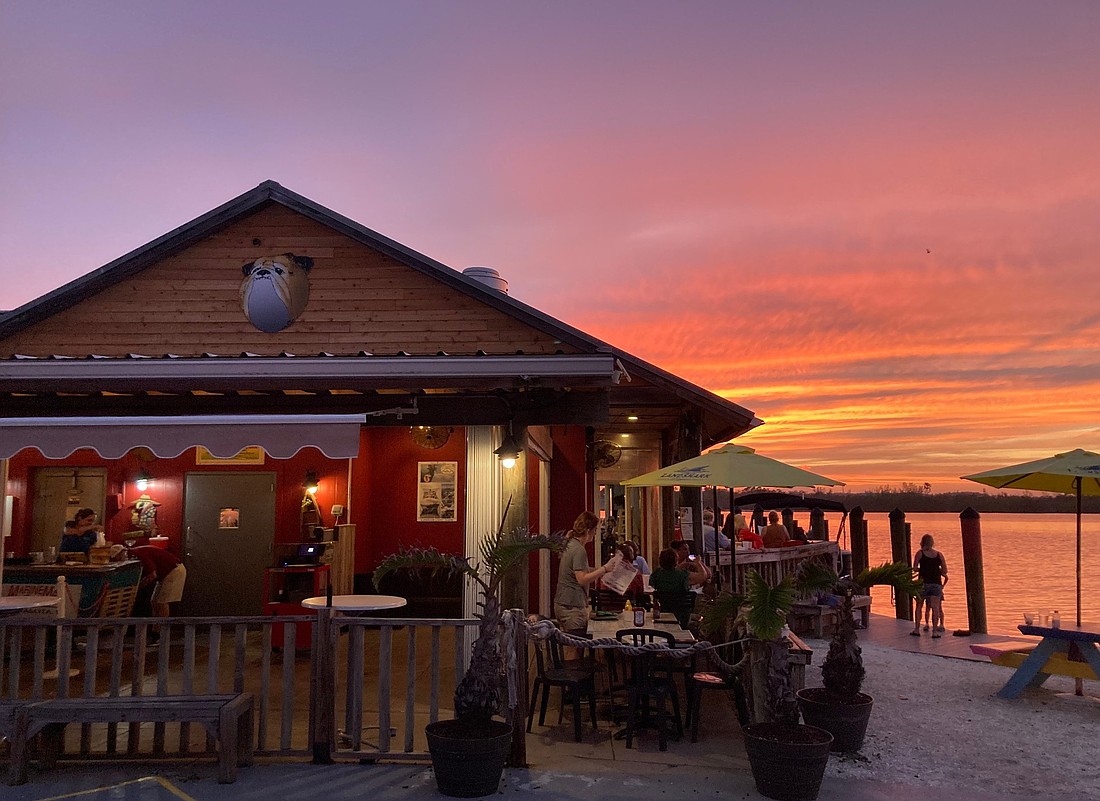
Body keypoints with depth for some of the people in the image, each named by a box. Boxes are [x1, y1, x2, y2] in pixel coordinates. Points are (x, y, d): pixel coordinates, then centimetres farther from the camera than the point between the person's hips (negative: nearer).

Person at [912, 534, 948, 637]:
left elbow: (915, 568, -4)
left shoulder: (920, 553, -1)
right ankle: (935, 631, -5)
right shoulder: (939, 554, 3)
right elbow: (945, 571, 3)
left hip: (924, 582, -1)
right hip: (936, 583, 1)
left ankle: (917, 629, 12)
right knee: (935, 607, 0)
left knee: (919, 606, 11)